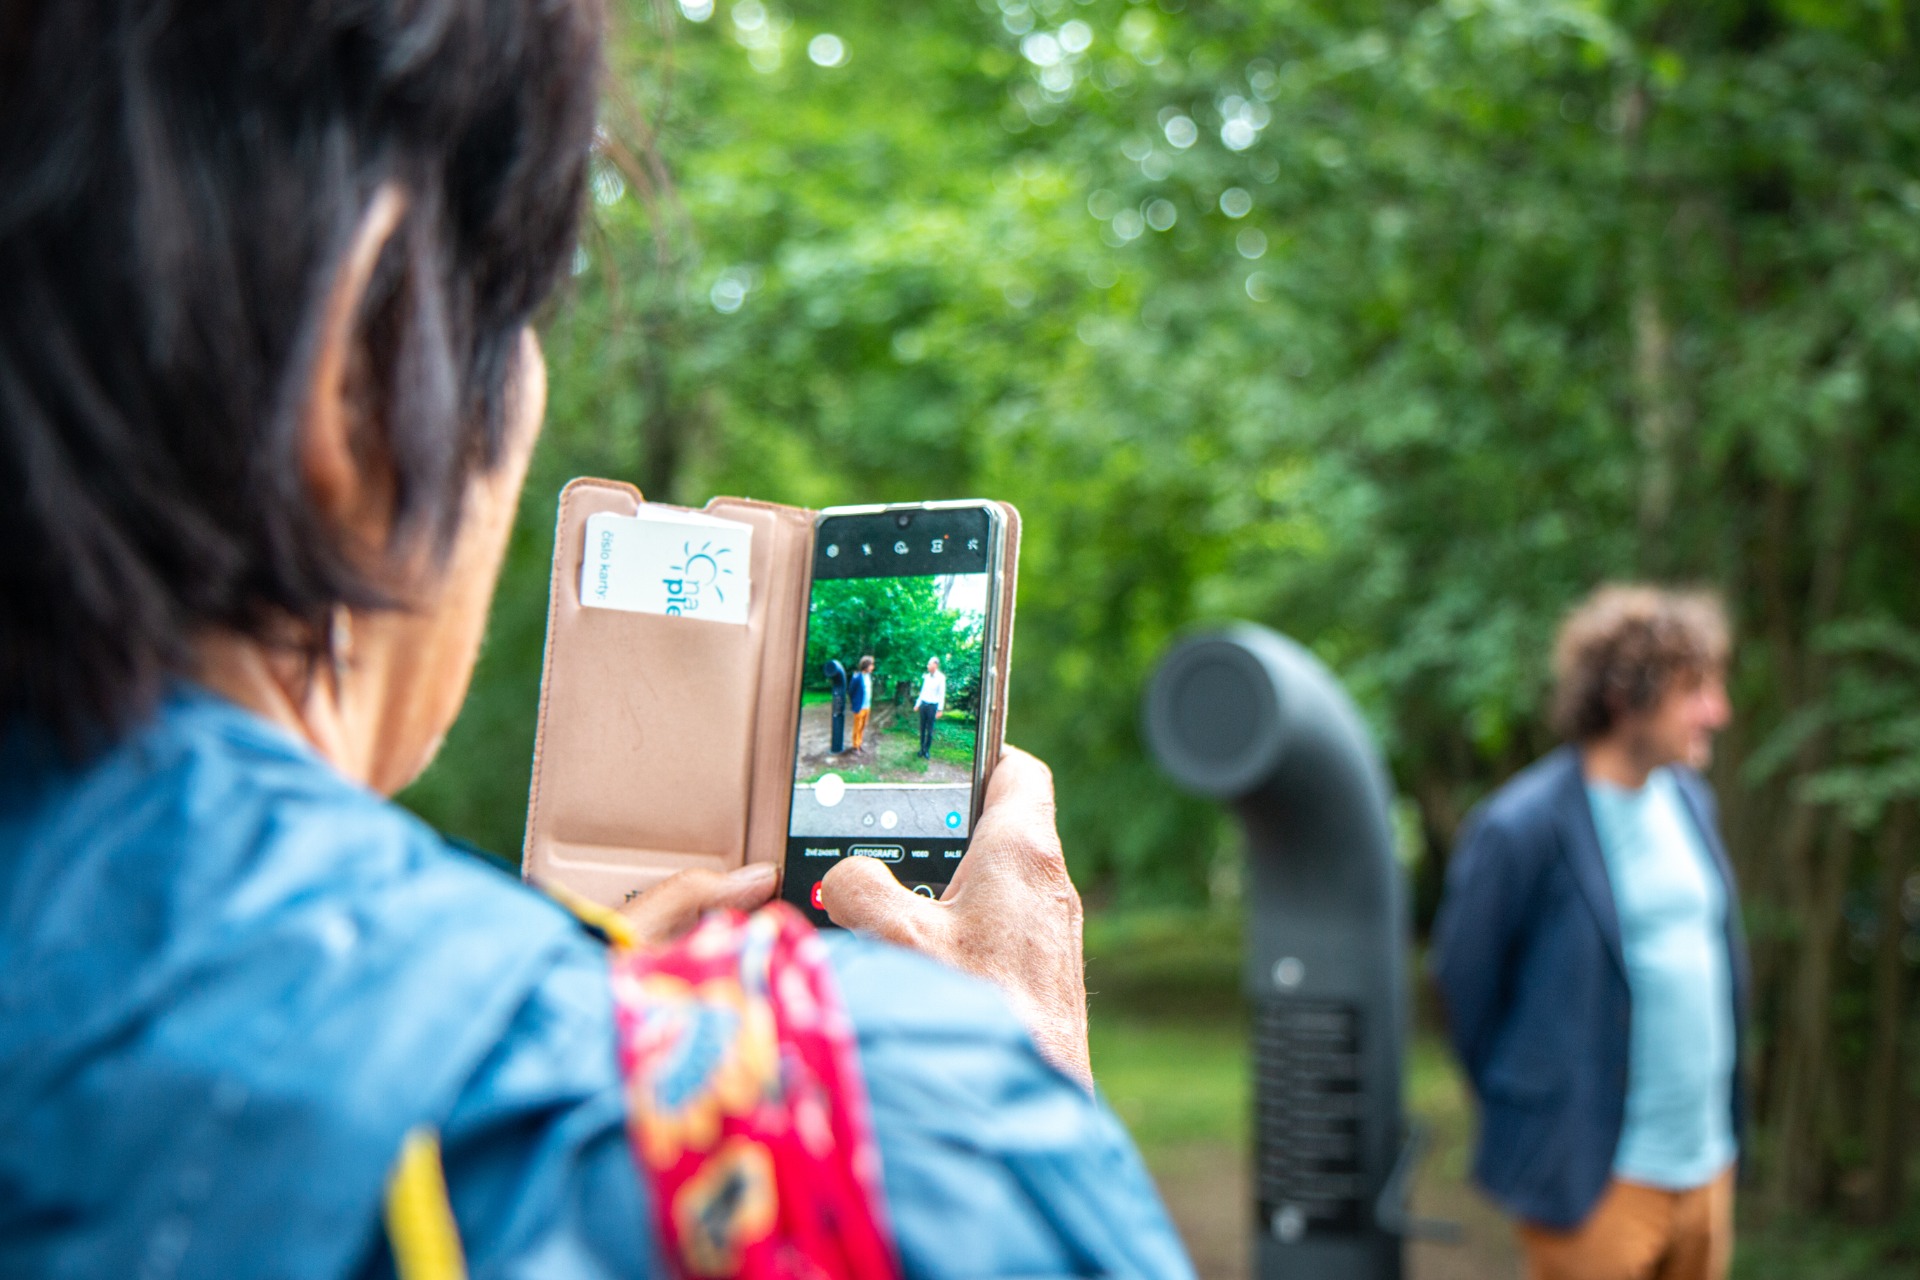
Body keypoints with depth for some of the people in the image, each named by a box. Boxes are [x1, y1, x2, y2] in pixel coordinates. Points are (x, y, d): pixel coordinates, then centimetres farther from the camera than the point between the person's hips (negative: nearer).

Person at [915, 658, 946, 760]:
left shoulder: (941, 678, -11)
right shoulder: (926, 677, 6)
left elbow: (942, 694, -10)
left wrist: (940, 709, -12)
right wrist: (917, 704, 15)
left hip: (932, 705, -5)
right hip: (923, 704, 5)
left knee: (929, 730, 3)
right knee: (922, 728, 8)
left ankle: (927, 750, 14)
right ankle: (922, 748, 18)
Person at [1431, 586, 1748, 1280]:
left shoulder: (1688, 800, 8)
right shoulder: (1521, 828, -15)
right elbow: (1463, 980, -6)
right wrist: (1531, 1112, 4)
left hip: (1707, 1162, 7)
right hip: (1599, 1179, -7)